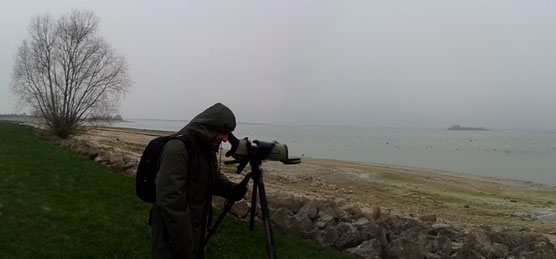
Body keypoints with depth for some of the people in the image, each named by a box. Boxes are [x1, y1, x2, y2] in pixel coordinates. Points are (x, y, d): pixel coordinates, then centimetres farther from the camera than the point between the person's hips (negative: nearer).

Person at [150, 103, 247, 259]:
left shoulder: (207, 147, 4)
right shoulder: (178, 148, -25)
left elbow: (214, 177, 15)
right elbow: (170, 201, -28)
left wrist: (232, 190, -7)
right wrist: (183, 246, -26)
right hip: (174, 233, -8)